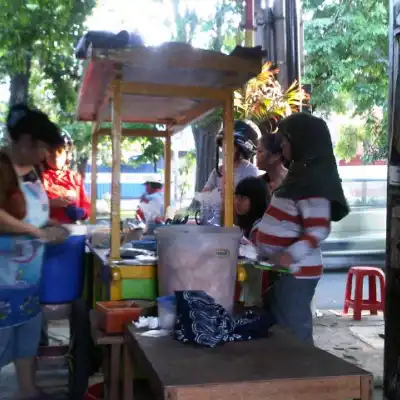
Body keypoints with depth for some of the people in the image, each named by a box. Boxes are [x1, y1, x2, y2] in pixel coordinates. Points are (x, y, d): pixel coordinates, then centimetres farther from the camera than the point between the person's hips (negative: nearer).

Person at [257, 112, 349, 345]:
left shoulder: (313, 178, -18)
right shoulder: (302, 173, 13)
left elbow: (319, 230, -25)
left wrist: (291, 255, -37)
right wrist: (263, 230, 16)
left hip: (295, 272, -10)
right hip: (284, 270, 10)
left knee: (293, 334, -1)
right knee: (281, 329, 17)